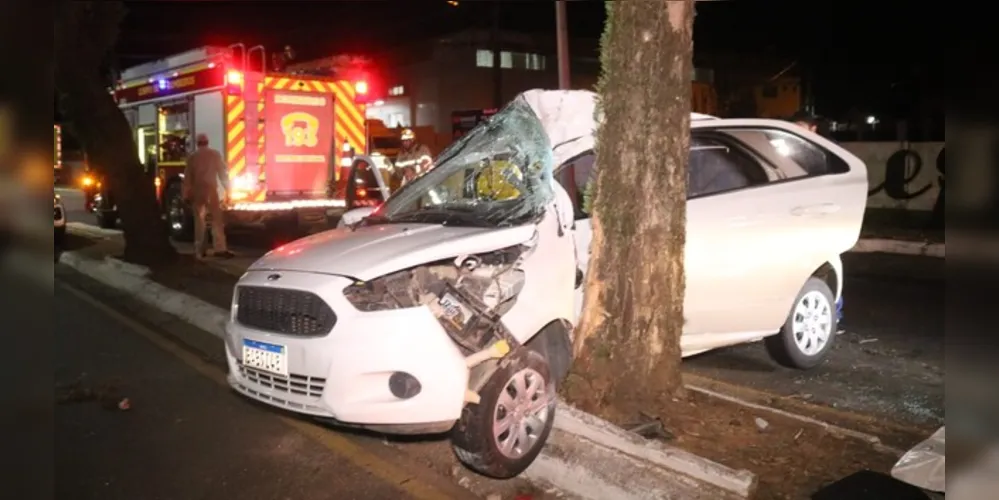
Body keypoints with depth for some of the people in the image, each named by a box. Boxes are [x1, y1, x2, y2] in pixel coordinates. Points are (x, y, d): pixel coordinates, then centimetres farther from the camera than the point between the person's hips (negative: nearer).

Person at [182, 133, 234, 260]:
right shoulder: (215, 154, 0)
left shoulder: (192, 156, 6)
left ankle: (199, 250, 9)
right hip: (211, 189, -3)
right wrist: (227, 189, 3)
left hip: (197, 191, 3)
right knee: (217, 218, -5)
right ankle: (220, 248, -14)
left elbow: (188, 176, 6)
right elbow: (223, 172, -2)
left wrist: (186, 194, 11)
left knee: (199, 220, 9)